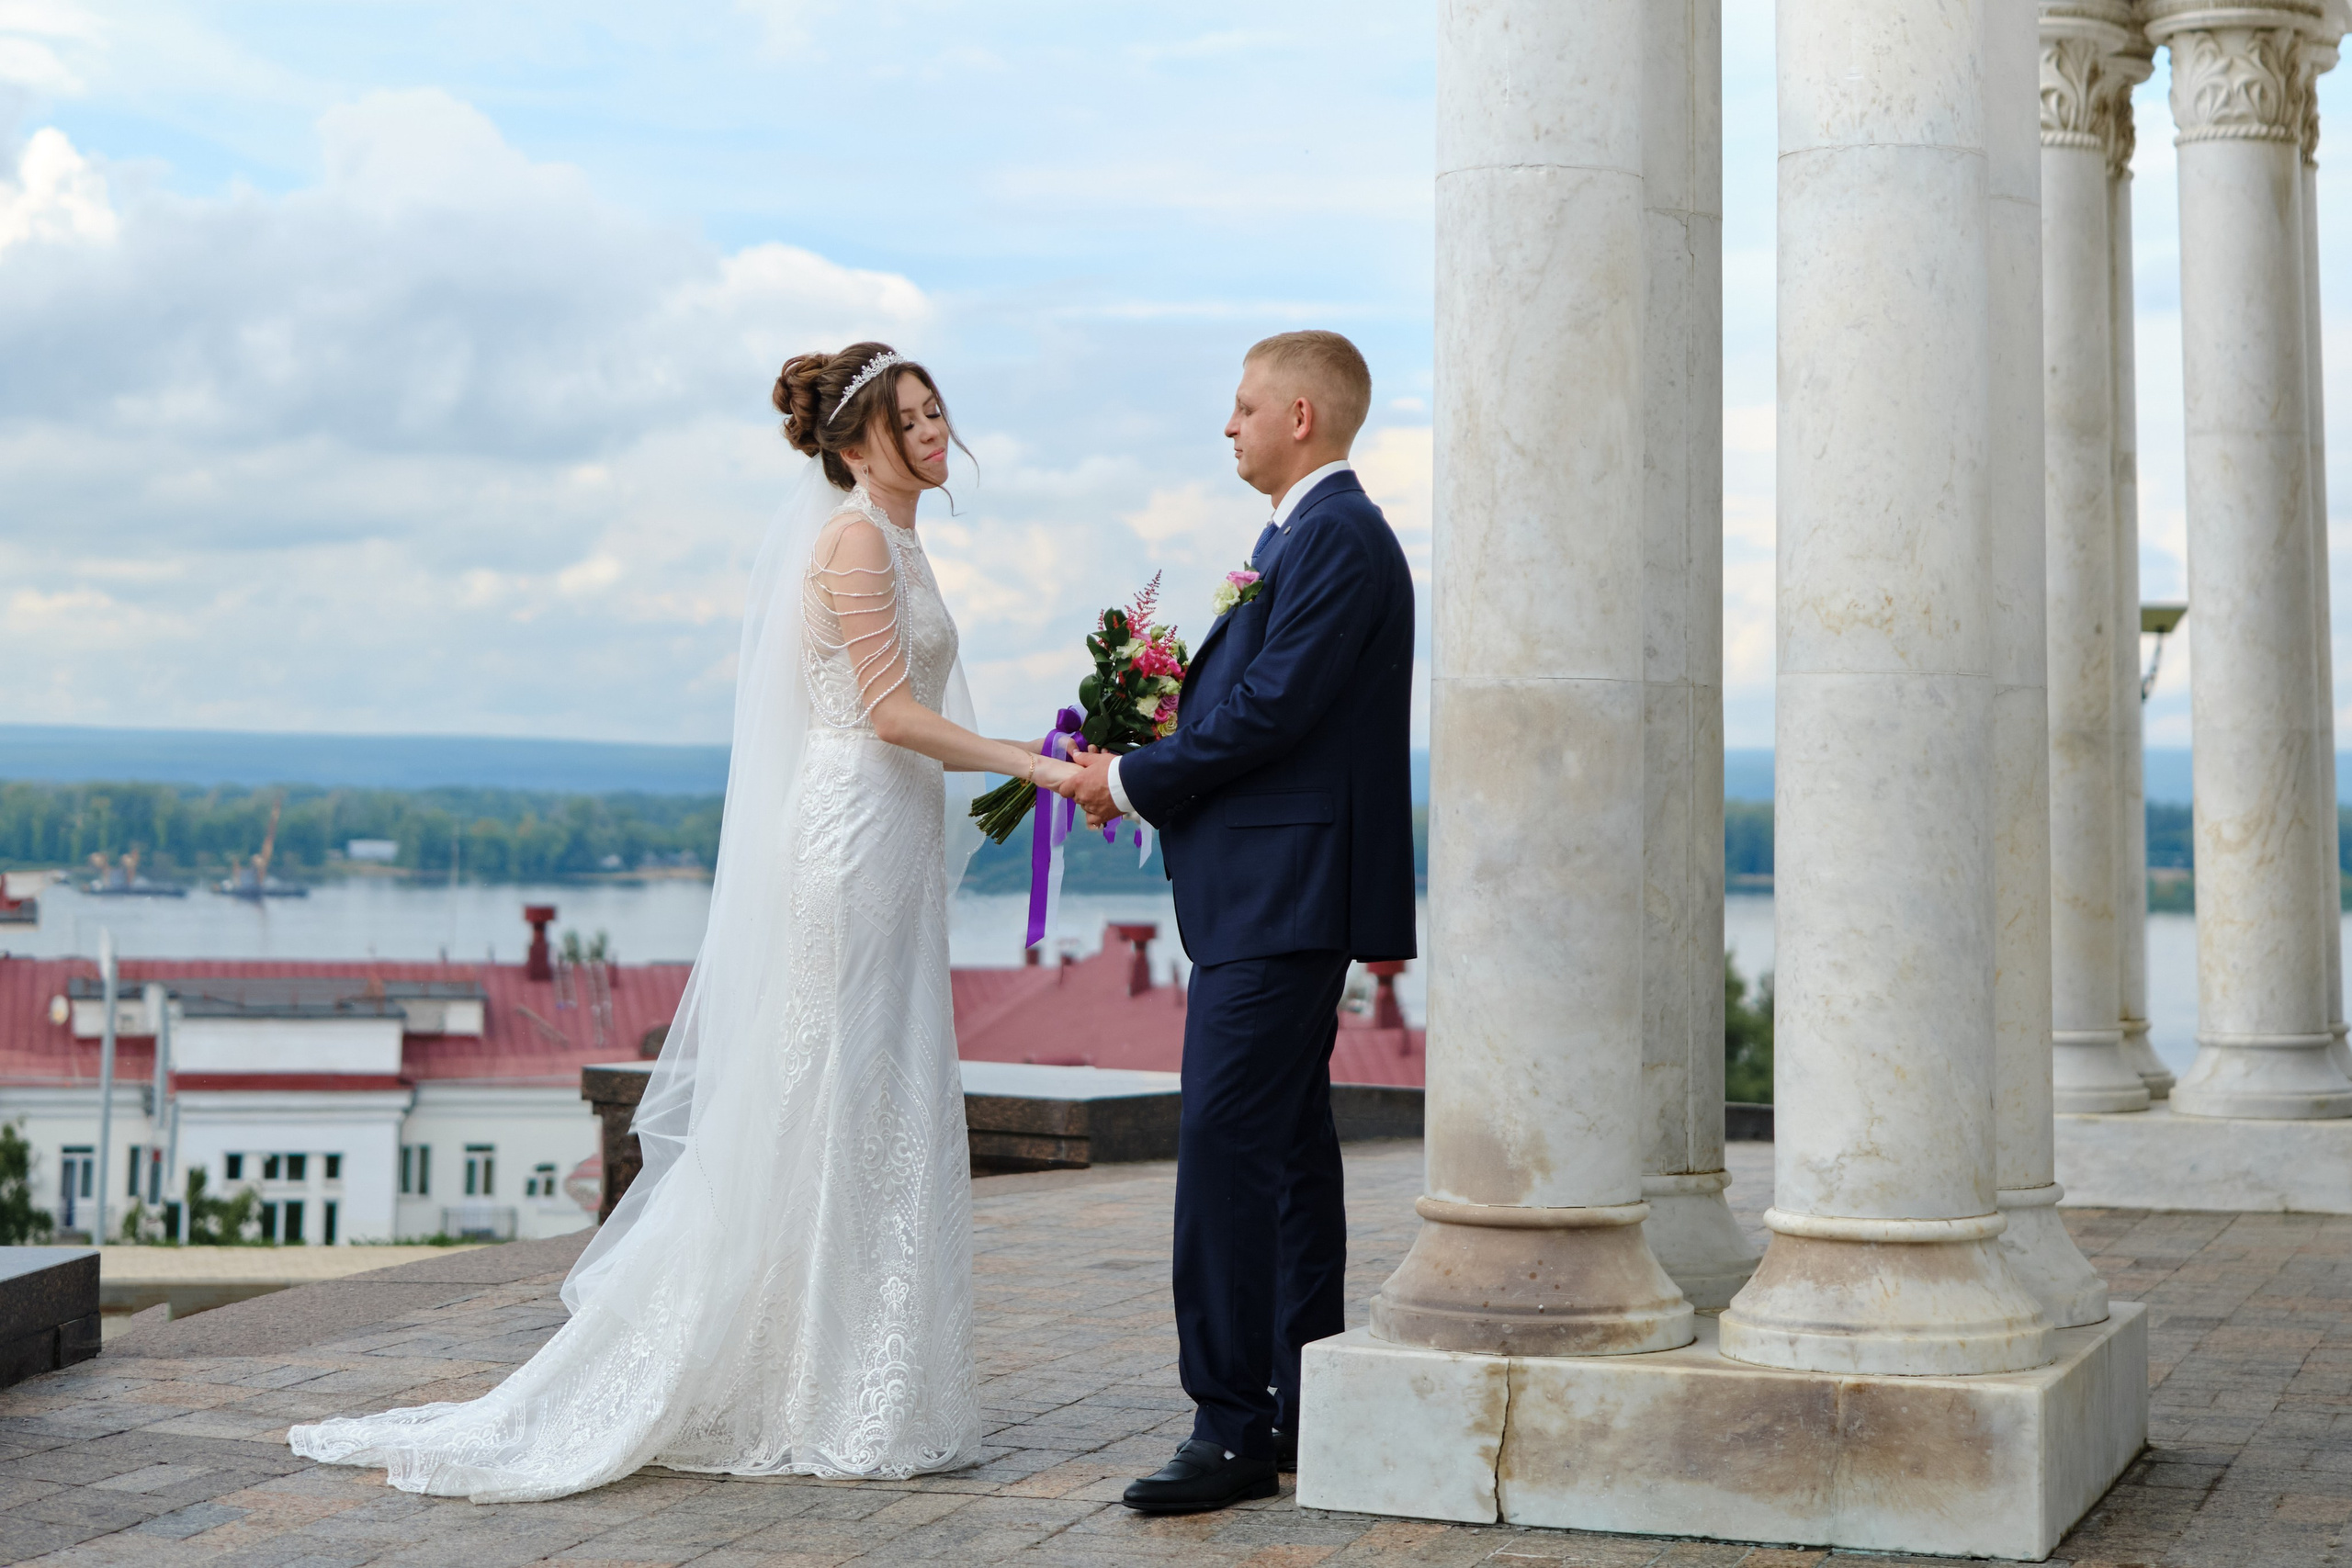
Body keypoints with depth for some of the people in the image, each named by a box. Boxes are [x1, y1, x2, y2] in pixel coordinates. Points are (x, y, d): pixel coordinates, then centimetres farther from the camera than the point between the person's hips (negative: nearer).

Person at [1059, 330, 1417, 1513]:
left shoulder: (1338, 538, -13)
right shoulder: (1307, 536, 20)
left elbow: (1268, 709, -20)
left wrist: (1133, 781, -11)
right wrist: (1138, 772, 6)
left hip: (1282, 895, -11)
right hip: (1273, 894, 11)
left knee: (1226, 1142, -13)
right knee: (1287, 1148, 13)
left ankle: (1233, 1426, -11)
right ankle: (1307, 1413, 19)